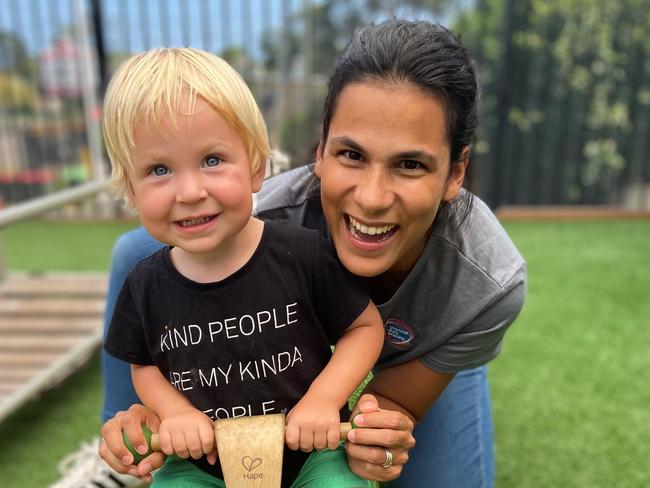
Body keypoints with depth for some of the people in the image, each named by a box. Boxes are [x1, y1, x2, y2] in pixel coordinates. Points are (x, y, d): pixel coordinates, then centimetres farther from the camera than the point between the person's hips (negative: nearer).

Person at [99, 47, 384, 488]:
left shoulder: (305, 253, -17)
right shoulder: (145, 286, -8)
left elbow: (366, 327, -6)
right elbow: (144, 365, 9)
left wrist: (324, 399, -17)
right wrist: (174, 411, -10)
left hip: (311, 452, -1)